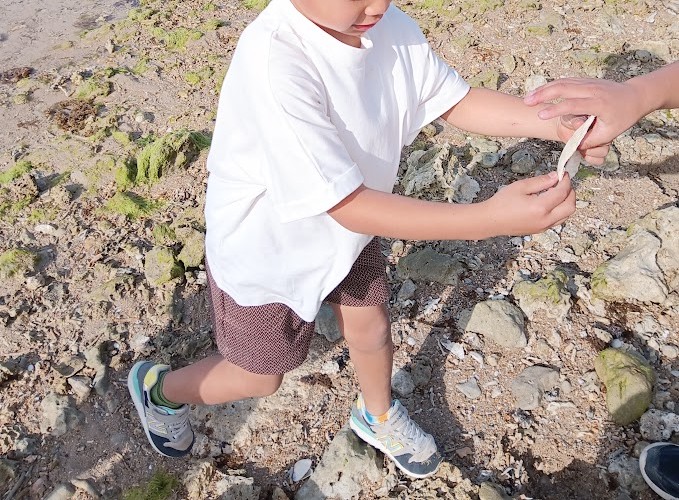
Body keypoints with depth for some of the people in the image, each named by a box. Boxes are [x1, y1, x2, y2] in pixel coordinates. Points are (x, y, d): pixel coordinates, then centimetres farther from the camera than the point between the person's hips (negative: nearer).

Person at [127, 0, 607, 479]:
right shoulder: (273, 62, -39)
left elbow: (456, 99, -6)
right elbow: (349, 205, -40)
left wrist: (556, 123, -21)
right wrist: (490, 217, -44)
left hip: (345, 227, 6)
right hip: (265, 248, -5)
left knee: (370, 327, 20)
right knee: (260, 377, 15)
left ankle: (378, 417, 54)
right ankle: (158, 388, 46)